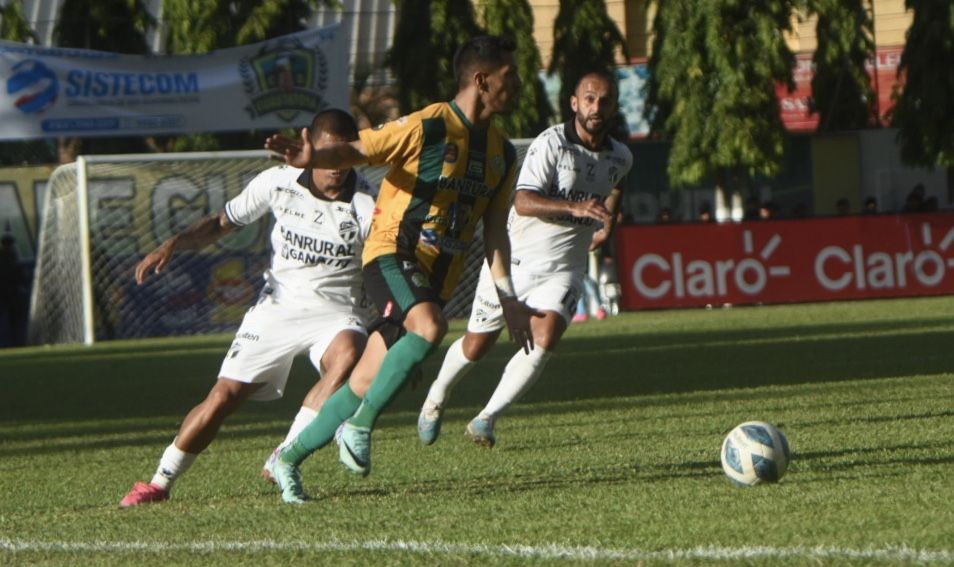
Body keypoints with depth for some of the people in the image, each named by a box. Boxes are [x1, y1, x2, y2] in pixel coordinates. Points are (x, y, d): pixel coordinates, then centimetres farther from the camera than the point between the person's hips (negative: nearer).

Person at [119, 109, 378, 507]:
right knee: (224, 396, -3)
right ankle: (161, 482, 15)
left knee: (348, 354, -36)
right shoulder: (278, 183, -5)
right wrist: (173, 245, -5)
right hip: (277, 305, 2)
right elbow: (223, 222, 10)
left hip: (335, 310, -2)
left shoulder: (366, 204, -13)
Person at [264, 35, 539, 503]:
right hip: (394, 254, -7)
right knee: (429, 327, -35)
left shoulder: (501, 153, 12)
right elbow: (357, 151, -10)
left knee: (367, 383, 4)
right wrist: (313, 157, -31)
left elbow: (494, 231, 16)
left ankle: (290, 459, 18)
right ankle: (360, 427, -21)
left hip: (437, 277, 7)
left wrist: (507, 298, 9)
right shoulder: (427, 126, -10)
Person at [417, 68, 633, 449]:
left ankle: (487, 418, -16)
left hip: (563, 270, 3)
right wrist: (574, 207, -40)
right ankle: (437, 397, 38)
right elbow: (523, 202, -29)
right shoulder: (552, 143, -16)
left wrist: (607, 223, 26)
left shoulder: (620, 158, 4)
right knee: (476, 346, 7)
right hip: (515, 259, -3)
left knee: (545, 339, -23)